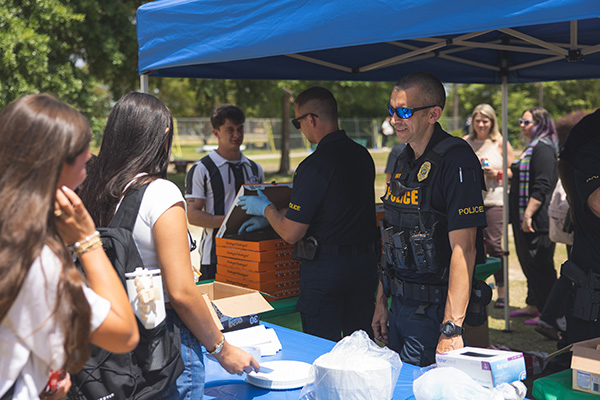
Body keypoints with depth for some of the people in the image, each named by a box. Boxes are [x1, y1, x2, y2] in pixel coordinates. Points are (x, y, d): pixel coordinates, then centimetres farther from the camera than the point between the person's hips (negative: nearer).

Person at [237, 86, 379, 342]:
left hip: (326, 268, -7)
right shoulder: (363, 156, 8)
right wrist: (267, 219, 25)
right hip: (365, 262, 7)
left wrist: (266, 208, 6)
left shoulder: (315, 165, -17)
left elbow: (291, 233, -16)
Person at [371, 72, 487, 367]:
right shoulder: (404, 161, 9)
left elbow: (463, 248, -24)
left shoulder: (456, 160, -18)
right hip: (400, 305, 8)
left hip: (433, 309, -8)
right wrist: (382, 301, 15)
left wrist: (452, 328, -27)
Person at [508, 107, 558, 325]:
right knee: (528, 262, 17)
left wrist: (528, 215, -25)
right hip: (523, 216, 11)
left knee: (539, 264, -4)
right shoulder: (531, 147, 17)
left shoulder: (543, 148, -15)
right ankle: (533, 305, 28)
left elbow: (542, 186, -23)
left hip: (537, 218, -10)